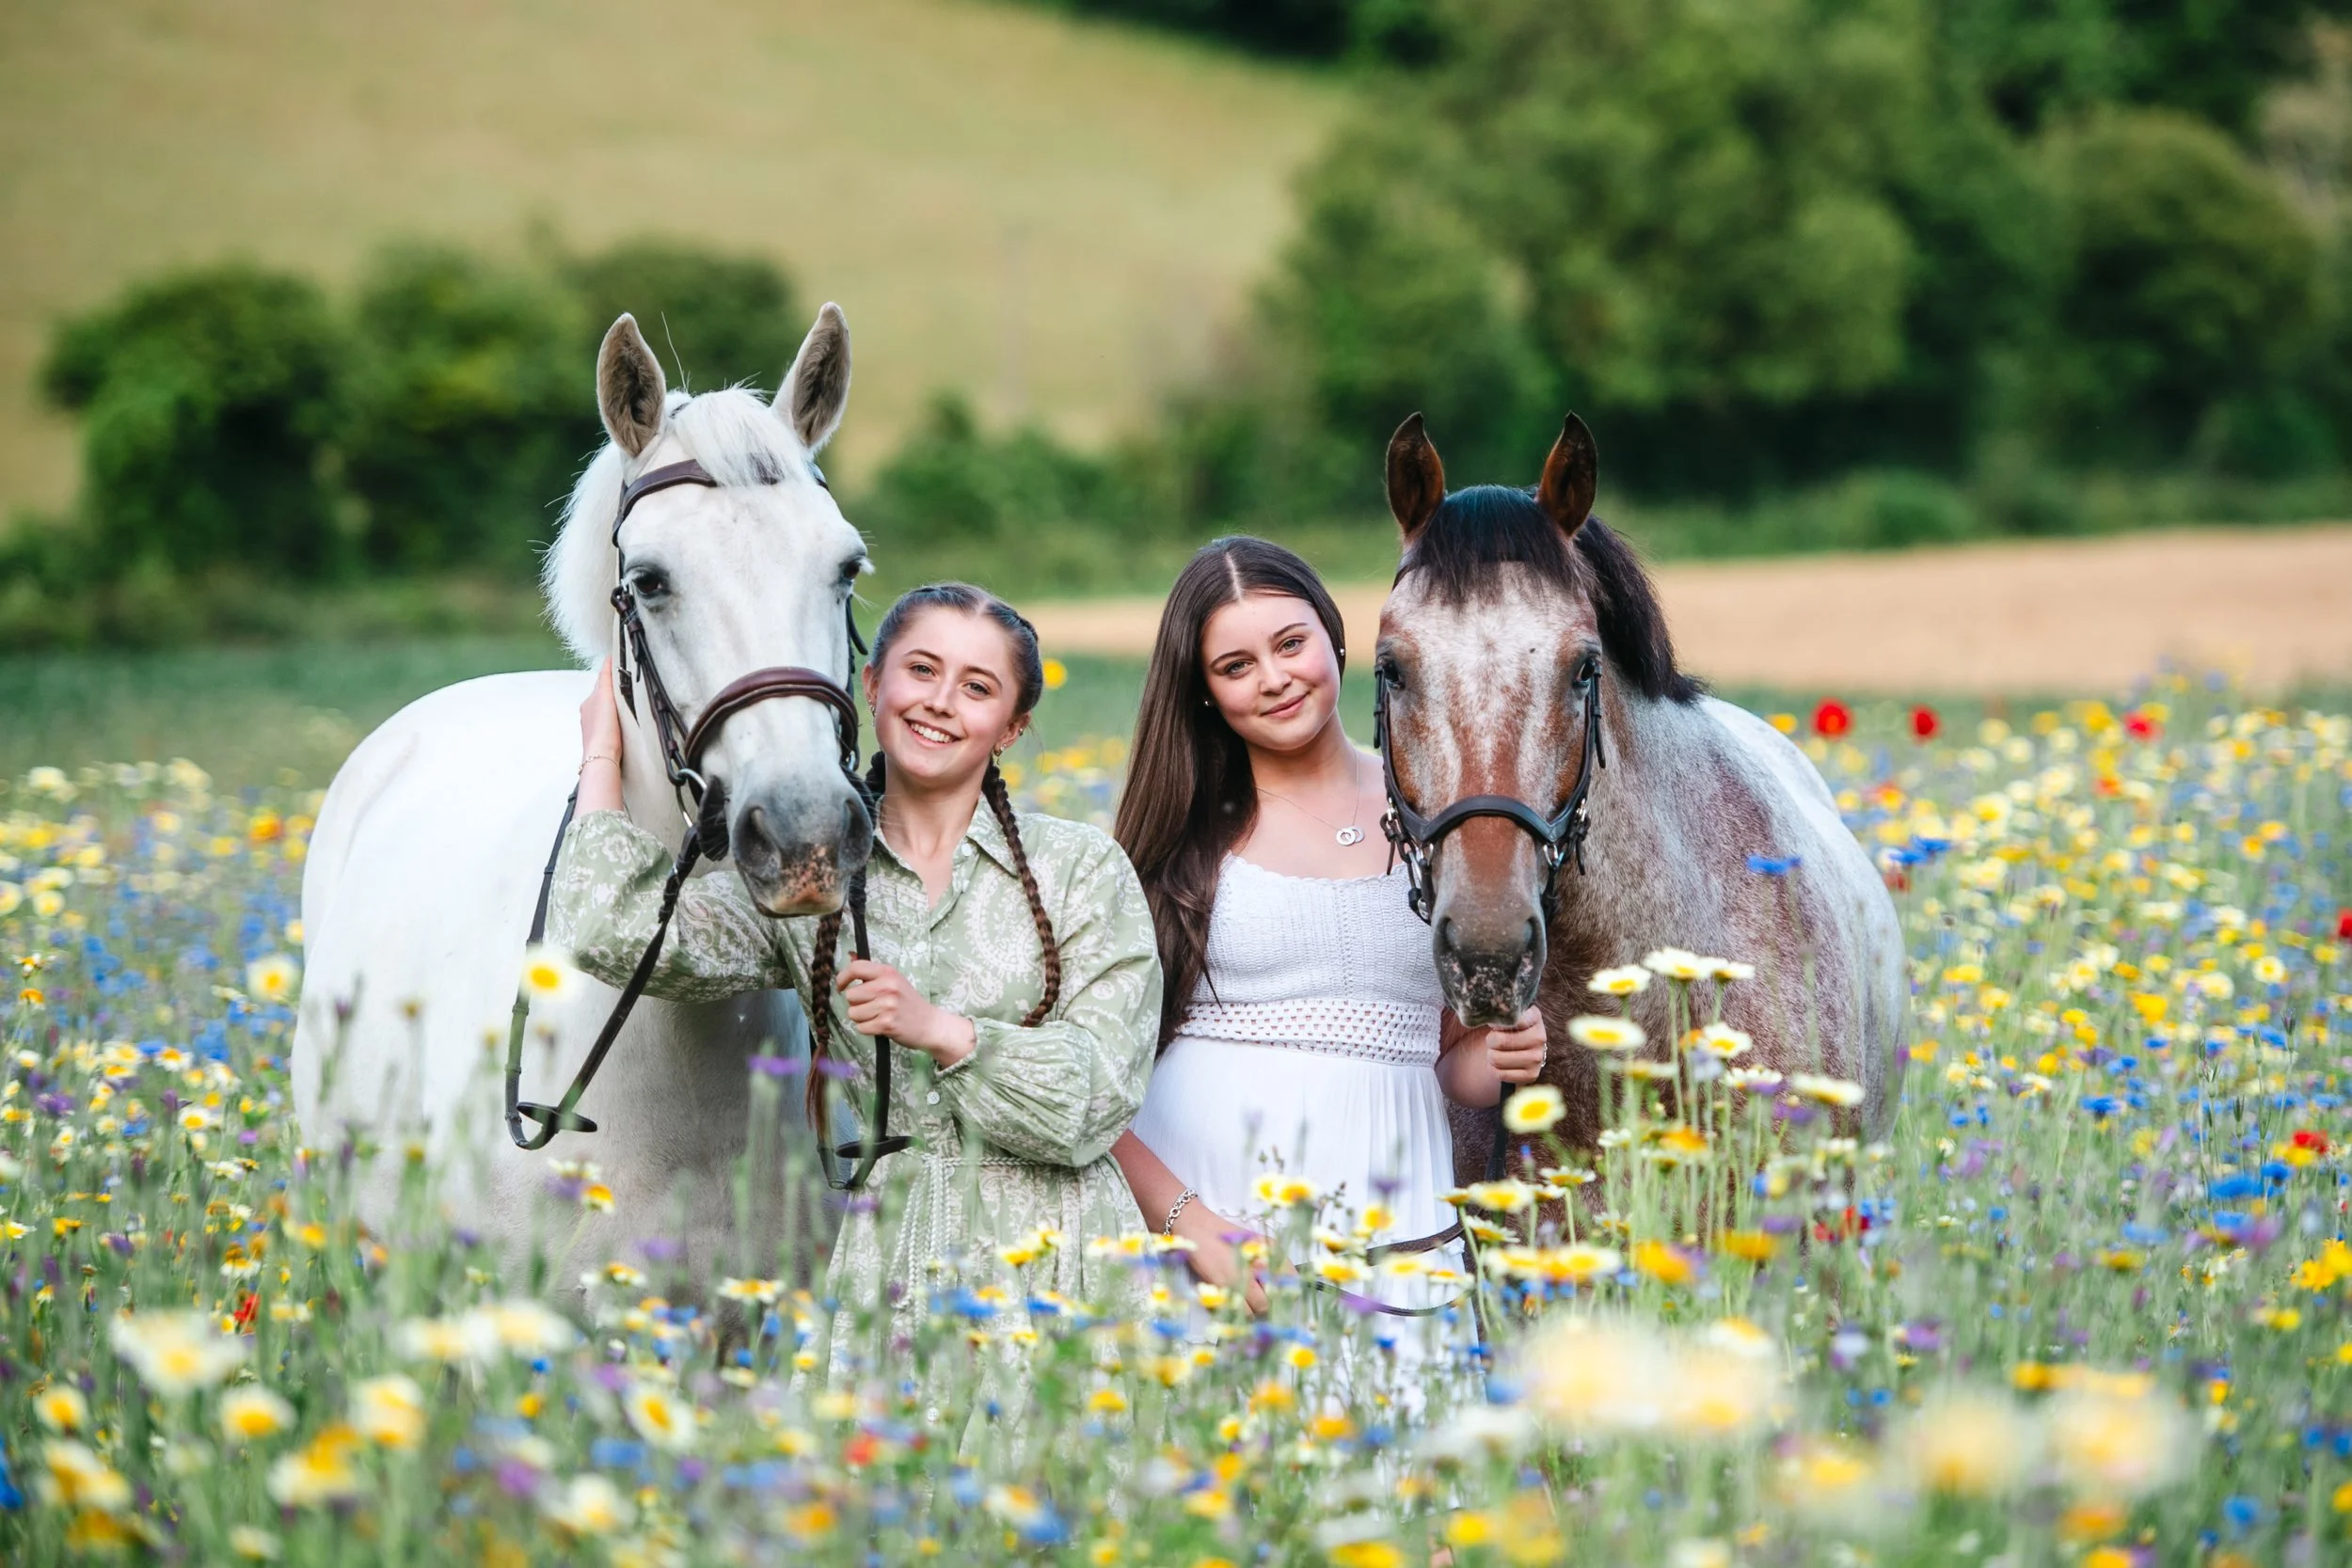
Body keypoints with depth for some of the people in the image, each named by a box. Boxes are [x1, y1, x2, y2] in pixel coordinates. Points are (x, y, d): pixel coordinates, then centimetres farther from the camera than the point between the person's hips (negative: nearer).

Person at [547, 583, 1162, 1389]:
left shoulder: (1082, 869, 6)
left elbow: (1100, 1097, 0)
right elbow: (616, 933, -5)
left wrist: (941, 1029, -13)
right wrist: (603, 750, 8)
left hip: (1057, 1272, -1)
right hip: (881, 1282, 1)